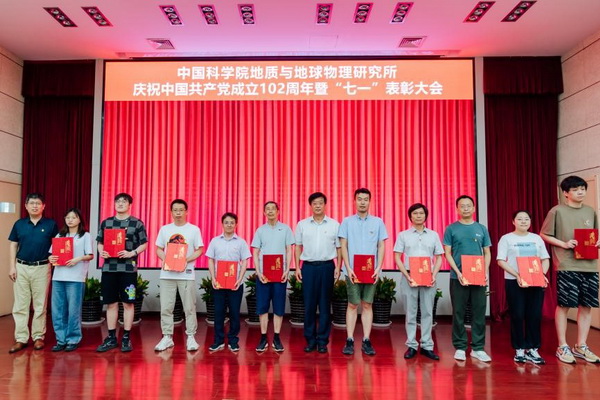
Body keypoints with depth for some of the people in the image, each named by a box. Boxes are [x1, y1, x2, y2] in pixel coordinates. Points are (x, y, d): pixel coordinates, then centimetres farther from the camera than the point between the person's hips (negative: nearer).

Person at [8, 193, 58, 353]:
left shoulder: (51, 224, 0)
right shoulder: (19, 224, 6)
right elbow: (13, 246, 8)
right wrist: (12, 267, 2)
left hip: (42, 268, -2)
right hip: (21, 267, 2)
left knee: (40, 305, 5)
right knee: (20, 305, 4)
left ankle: (38, 337, 14)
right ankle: (21, 338, 11)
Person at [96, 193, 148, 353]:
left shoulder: (137, 223, 1)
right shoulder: (106, 223, 11)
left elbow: (144, 244, 0)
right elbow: (100, 242, 14)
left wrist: (132, 253, -15)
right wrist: (101, 252, -6)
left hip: (128, 268, -3)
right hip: (109, 267, 3)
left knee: (128, 303, 2)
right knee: (111, 303, 8)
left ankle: (126, 338, 12)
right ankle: (111, 337, 19)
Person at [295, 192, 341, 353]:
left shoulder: (334, 224, 4)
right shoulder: (302, 224, 6)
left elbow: (339, 248, 6)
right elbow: (298, 247, 9)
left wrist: (338, 267, -1)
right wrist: (297, 267, 3)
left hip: (327, 266, 0)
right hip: (308, 267, 1)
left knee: (325, 305, 4)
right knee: (309, 304, 4)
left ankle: (322, 341, 14)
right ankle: (310, 340, 15)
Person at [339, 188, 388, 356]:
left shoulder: (378, 222, 6)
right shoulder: (347, 221, 4)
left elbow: (381, 246, 5)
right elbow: (343, 246, 1)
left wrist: (378, 268, -5)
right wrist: (348, 268, -8)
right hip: (352, 271, -1)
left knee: (367, 305, 6)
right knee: (352, 305, 3)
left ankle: (366, 341, 12)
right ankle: (349, 341, 10)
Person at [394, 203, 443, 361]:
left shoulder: (433, 235, 9)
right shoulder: (403, 235, 4)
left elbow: (439, 258, 10)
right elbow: (397, 258, 1)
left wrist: (434, 275, -5)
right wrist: (407, 275, -10)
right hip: (409, 277, -1)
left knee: (427, 312, 5)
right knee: (411, 313, 4)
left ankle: (427, 346, 14)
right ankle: (411, 345, 12)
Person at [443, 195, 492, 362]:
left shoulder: (481, 229, 9)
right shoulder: (451, 229, 2)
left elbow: (487, 253, 11)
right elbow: (447, 253, -1)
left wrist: (486, 272, -4)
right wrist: (458, 272, -12)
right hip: (458, 277, -2)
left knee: (479, 313, 5)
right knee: (458, 313, 4)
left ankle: (477, 348, 15)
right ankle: (460, 347, 14)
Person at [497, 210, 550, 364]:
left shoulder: (537, 238, 12)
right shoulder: (506, 239, 0)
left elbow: (545, 259, 11)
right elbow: (501, 261, -7)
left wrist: (543, 274, -8)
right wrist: (517, 275, -18)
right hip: (514, 282, -3)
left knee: (535, 316, 3)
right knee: (517, 316, -1)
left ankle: (532, 349, 14)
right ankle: (519, 350, 9)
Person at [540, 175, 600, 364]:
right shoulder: (557, 211, -3)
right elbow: (544, 235, 0)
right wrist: (564, 244, -12)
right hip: (567, 266, -5)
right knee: (563, 305, 0)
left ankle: (581, 346, 22)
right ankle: (562, 347, 12)